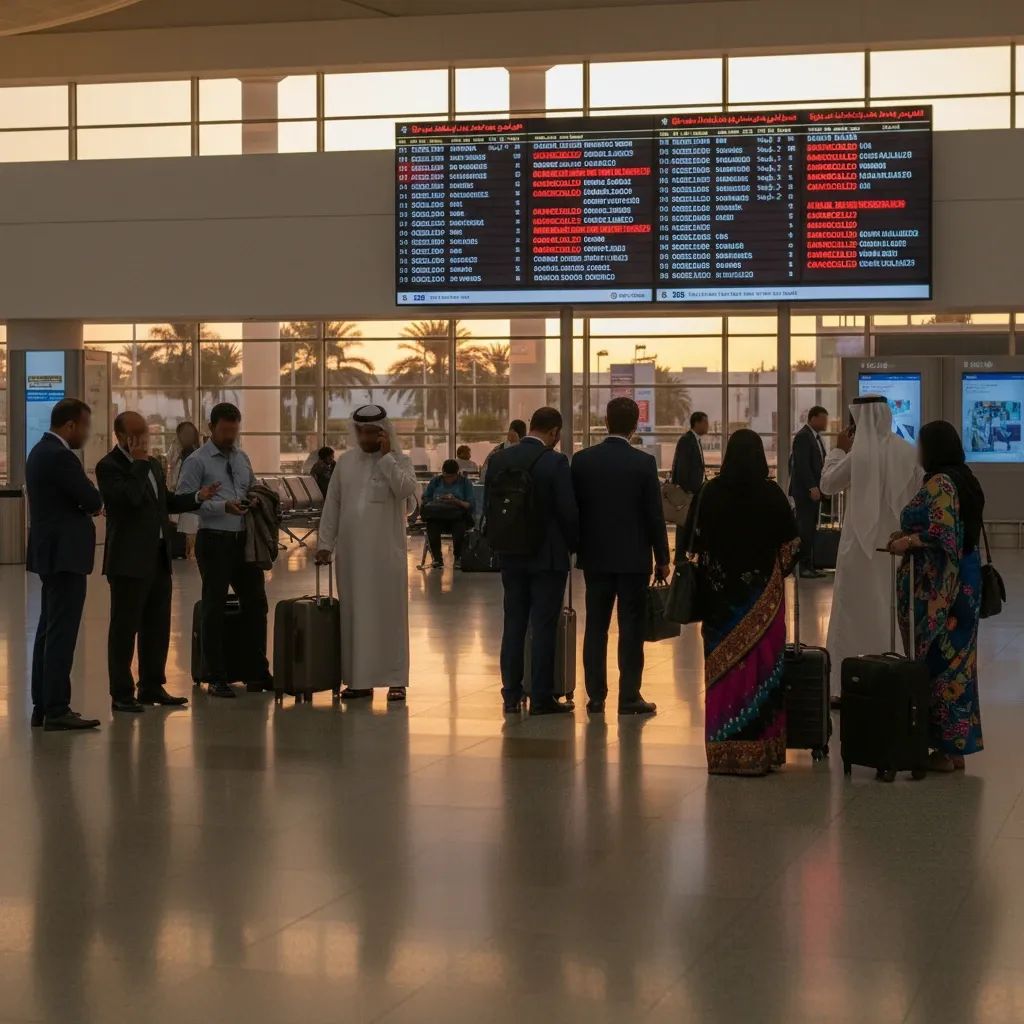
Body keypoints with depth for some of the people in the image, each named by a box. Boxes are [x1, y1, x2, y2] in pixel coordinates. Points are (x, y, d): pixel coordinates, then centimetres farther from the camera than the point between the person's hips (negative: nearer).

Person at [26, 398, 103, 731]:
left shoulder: (41, 451, 14)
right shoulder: (60, 456, -18)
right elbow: (94, 501, -16)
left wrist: (85, 506, 1)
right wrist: (91, 505, 5)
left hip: (51, 552, 11)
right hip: (64, 553, -11)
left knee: (49, 630, 13)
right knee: (61, 632, -9)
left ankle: (42, 706, 17)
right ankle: (57, 710, -8)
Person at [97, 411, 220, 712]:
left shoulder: (151, 464, 15)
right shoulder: (109, 466, -12)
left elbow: (165, 501, 23)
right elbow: (130, 497, -27)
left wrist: (198, 497, 9)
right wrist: (139, 463, -18)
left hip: (158, 558, 8)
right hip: (129, 560, -8)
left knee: (157, 626, 13)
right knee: (125, 627, -1)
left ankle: (152, 687, 23)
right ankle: (121, 693, 5)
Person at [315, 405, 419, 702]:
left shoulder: (399, 461, 1)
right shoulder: (346, 462, 10)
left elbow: (407, 490, -19)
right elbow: (332, 505, 11)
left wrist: (386, 456, -15)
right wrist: (325, 543, 6)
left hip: (386, 552, -3)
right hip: (351, 552, 3)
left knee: (389, 613, 0)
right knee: (354, 614, 6)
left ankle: (395, 680, 5)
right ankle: (359, 679, 12)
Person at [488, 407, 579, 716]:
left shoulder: (499, 459, 2)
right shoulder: (555, 462, -14)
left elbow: (488, 505, 7)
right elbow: (568, 512, -15)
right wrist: (572, 544, 3)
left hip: (511, 555, 5)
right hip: (548, 556, -5)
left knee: (513, 625, 10)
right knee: (544, 626, 0)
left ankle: (511, 695, 13)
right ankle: (541, 698, 2)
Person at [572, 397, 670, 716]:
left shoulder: (582, 460, -2)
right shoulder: (644, 462, -9)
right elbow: (654, 514, -6)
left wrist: (577, 548, 14)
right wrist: (662, 558, 2)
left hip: (595, 556, 3)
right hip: (633, 557, -2)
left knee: (596, 627, 8)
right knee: (631, 629, 2)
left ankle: (595, 696, 9)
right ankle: (629, 697, 3)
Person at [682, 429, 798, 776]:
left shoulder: (710, 492, -5)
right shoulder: (771, 493, -6)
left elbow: (693, 539, -1)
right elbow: (791, 542, -2)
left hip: (721, 592, 1)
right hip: (763, 593, -1)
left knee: (724, 667, 6)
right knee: (761, 666, 4)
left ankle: (723, 751, 9)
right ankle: (760, 751, 5)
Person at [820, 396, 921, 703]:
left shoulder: (859, 453, -15)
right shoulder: (907, 451, -3)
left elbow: (827, 485, -2)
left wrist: (838, 449, 7)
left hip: (864, 542, -4)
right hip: (898, 542, 4)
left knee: (855, 614, 4)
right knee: (894, 613, 13)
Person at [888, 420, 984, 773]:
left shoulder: (939, 483, -16)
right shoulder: (964, 479, 13)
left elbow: (942, 535, -24)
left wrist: (906, 542, -12)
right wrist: (911, 533, 13)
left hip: (940, 585, -10)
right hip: (961, 581, 10)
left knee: (938, 661, -4)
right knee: (956, 661, 12)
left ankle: (945, 747, 1)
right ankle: (956, 746, 16)